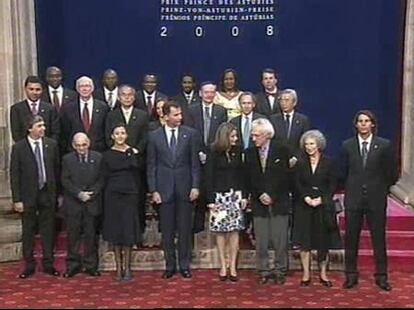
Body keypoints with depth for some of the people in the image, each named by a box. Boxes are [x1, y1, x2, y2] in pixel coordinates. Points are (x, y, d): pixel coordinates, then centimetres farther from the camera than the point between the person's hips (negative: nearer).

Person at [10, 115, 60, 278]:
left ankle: (48, 264, 21)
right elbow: (14, 175, -5)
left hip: (47, 193, 2)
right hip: (28, 196, -2)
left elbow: (56, 169, 6)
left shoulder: (51, 144, 1)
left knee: (48, 230, 9)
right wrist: (17, 199, -9)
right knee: (28, 231, 8)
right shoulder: (18, 147, -6)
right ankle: (29, 265, 21)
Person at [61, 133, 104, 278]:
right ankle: (73, 265, 14)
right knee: (73, 236, 5)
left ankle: (91, 265, 14)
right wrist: (79, 194, -13)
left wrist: (92, 193, -11)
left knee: (91, 235, 6)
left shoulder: (98, 158, 4)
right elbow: (65, 181, -2)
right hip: (72, 204, 0)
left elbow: (101, 179, 2)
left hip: (92, 202, 0)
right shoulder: (67, 159, 3)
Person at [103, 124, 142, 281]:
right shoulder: (108, 155, 5)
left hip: (130, 194, 0)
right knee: (115, 230, 4)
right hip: (113, 195, 0)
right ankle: (119, 267, 13)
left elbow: (137, 175, 5)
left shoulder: (134, 152, 6)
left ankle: (127, 268, 9)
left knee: (128, 231, 0)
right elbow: (106, 177, -1)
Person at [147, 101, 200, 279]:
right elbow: (151, 166, 2)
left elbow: (195, 163, 2)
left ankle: (184, 265, 18)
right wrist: (153, 190, -4)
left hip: (185, 188, 0)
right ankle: (170, 266, 19)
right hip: (164, 189, 0)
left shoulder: (191, 134, 2)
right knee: (167, 231, 7)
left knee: (185, 229, 7)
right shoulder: (154, 136, 2)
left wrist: (195, 186, -5)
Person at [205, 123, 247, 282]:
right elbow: (209, 177, -4)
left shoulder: (237, 151, 6)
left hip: (235, 195, 3)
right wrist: (210, 200, -9)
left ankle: (233, 267, 6)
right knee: (220, 231, 1)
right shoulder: (214, 153, -5)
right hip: (219, 195, -3)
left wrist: (244, 195, 3)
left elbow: (241, 174, 10)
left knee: (234, 230, 1)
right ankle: (223, 266, 9)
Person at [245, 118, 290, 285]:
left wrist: (272, 196, -10)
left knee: (280, 239, 1)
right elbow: (250, 179, 5)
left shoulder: (281, 150, -2)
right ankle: (264, 270, 14)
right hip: (258, 202, 2)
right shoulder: (250, 153, 6)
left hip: (279, 201, -2)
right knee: (261, 240, 4)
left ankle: (280, 270, 13)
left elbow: (284, 176, -6)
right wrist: (260, 195, -9)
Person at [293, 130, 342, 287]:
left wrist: (321, 199, -13)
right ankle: (306, 274, 7)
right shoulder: (301, 163, 5)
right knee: (304, 241, -1)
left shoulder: (328, 163, 0)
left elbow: (333, 185, -3)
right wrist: (306, 198, -13)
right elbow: (298, 184, 2)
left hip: (324, 206, -1)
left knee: (323, 241, 4)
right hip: (305, 205, 1)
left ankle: (323, 274, 15)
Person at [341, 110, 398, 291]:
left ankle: (381, 276, 15)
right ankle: (351, 275, 16)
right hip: (353, 198, 1)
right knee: (351, 238, 6)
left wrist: (381, 188, 8)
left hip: (376, 199, -1)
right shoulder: (347, 145, 2)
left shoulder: (384, 145, -1)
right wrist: (350, 188, 9)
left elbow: (392, 173, 5)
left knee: (378, 238, 5)